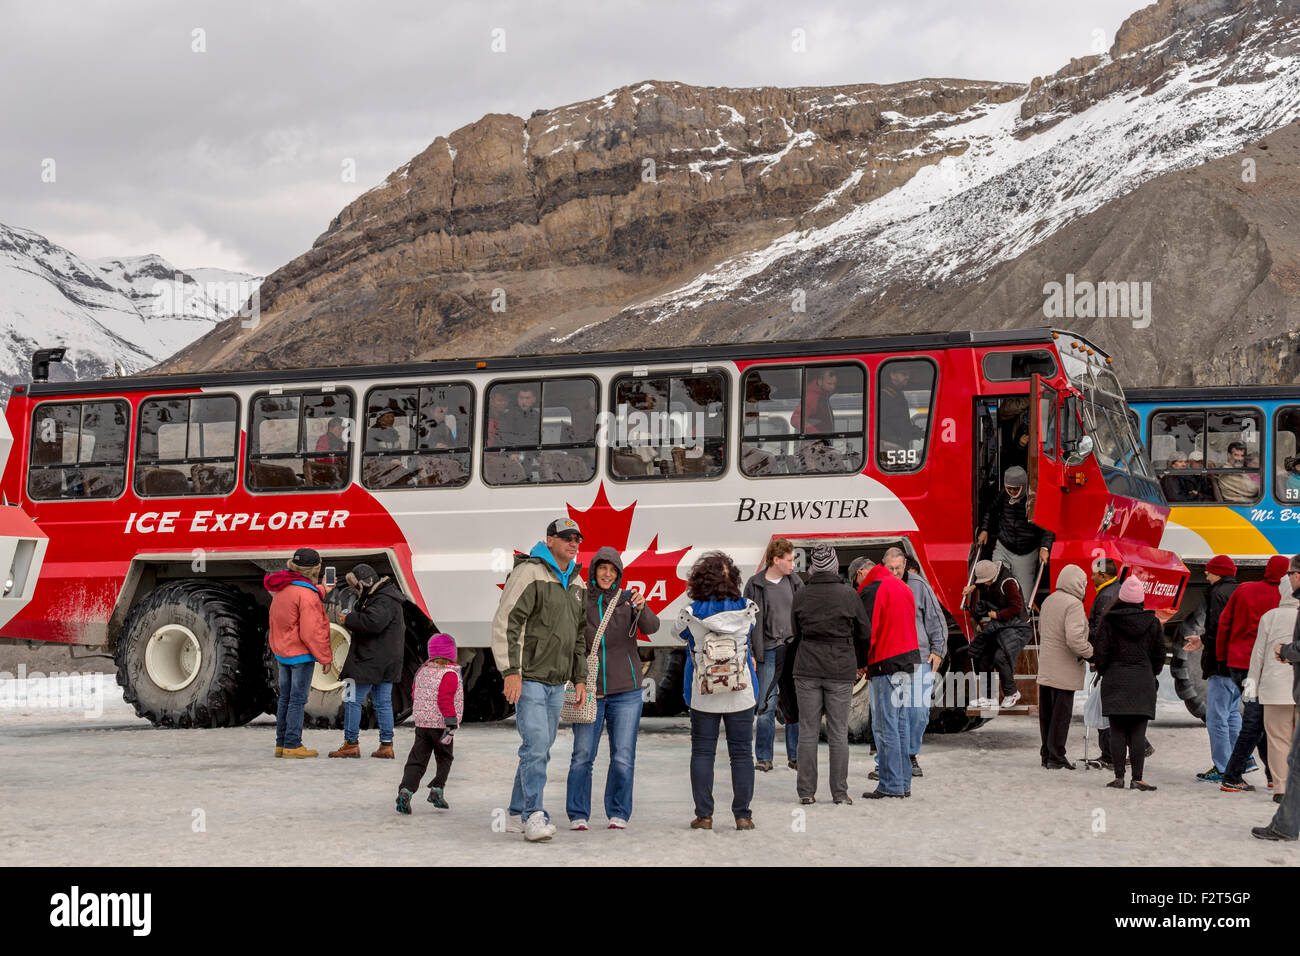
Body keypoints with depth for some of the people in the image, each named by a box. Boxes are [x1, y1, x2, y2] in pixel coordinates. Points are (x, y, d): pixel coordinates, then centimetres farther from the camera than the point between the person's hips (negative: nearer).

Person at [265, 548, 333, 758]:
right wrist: (325, 657, -13)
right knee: (298, 699, -2)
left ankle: (281, 743, 19)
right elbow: (310, 632, -22)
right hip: (301, 654, -8)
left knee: (285, 698, 14)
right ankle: (292, 745, 0)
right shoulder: (307, 595, -21)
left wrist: (320, 591, 19)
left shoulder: (282, 588, 4)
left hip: (282, 651, 8)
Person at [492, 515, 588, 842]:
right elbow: (504, 622, -14)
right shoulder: (529, 573, -9)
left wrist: (580, 678, 18)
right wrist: (510, 671, -19)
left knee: (540, 750, 10)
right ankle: (534, 817, -16)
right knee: (536, 745, -16)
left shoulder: (575, 583, 16)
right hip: (528, 679, -8)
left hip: (557, 683, 8)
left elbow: (579, 636, 24)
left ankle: (517, 815, 18)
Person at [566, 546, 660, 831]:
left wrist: (642, 608, -33)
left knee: (623, 757, 1)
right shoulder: (579, 602, 3)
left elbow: (651, 628, -12)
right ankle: (578, 815, 8)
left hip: (625, 691, 0)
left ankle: (618, 814, 12)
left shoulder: (627, 599, 3)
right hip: (589, 691, 0)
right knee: (582, 756, -2)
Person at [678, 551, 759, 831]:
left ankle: (703, 815, 6)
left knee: (702, 753, 7)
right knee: (741, 753, 8)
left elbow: (683, 633, 9)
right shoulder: (745, 611, -5)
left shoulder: (691, 614, -8)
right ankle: (743, 815, 8)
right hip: (741, 694, 1)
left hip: (703, 697, -1)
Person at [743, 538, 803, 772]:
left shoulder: (795, 581, 9)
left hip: (795, 650, 3)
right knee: (766, 705, -2)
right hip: (769, 651, -3)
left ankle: (795, 755, 14)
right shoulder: (755, 585, -1)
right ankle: (763, 758, 6)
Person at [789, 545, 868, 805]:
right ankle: (840, 792, 7)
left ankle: (806, 791, 7)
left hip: (807, 669, 1)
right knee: (838, 734, 4)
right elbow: (863, 633, 4)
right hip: (841, 670, -1)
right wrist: (861, 663, 19)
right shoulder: (848, 594, -4)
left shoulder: (801, 596, 0)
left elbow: (796, 633, 7)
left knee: (808, 732, 6)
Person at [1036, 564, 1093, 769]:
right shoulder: (1073, 604, -18)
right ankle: (1056, 757, 2)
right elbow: (1074, 639, -26)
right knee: (1061, 713, -1)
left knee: (1047, 713, 14)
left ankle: (1046, 754, 21)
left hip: (1045, 668, 8)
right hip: (1064, 670, -8)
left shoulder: (1049, 601, 11)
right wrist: (1089, 652, -10)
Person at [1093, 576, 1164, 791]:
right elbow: (1160, 654, 7)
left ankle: (1119, 777, 1)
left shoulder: (1109, 621, -4)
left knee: (1117, 732, 3)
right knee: (1138, 733, 0)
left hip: (1115, 682, -1)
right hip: (1143, 682, 1)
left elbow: (1100, 652, -4)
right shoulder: (1152, 622, 2)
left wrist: (1104, 672, 13)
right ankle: (1137, 779, -3)